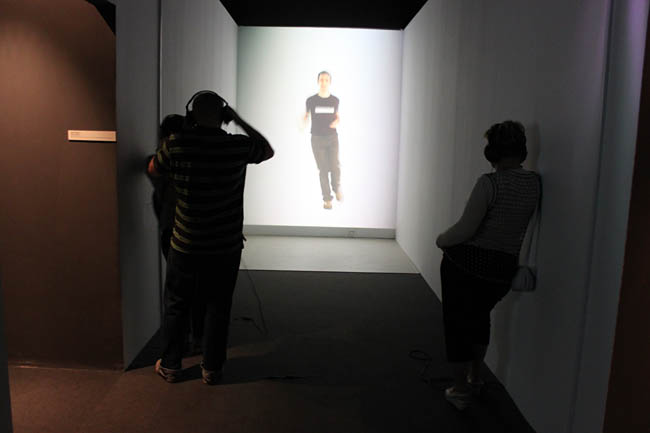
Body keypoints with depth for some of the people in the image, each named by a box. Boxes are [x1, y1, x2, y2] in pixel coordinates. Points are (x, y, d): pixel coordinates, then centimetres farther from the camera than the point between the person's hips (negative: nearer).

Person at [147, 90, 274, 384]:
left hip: (186, 246, 0)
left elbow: (154, 170, 9)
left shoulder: (176, 145, -11)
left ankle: (170, 366, 31)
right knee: (218, 307, 14)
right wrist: (240, 121, 13)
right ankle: (212, 368, 25)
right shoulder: (238, 146, -10)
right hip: (226, 247, 0)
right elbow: (268, 150, 12)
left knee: (176, 305, 18)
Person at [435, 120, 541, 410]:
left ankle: (461, 391, 23)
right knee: (480, 317, 29)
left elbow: (465, 229, -20)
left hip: (465, 263, -6)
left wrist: (441, 240, -3)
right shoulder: (535, 183, -2)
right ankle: (475, 378, 42)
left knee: (457, 324, 12)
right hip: (503, 269, 6)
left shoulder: (490, 183, -19)